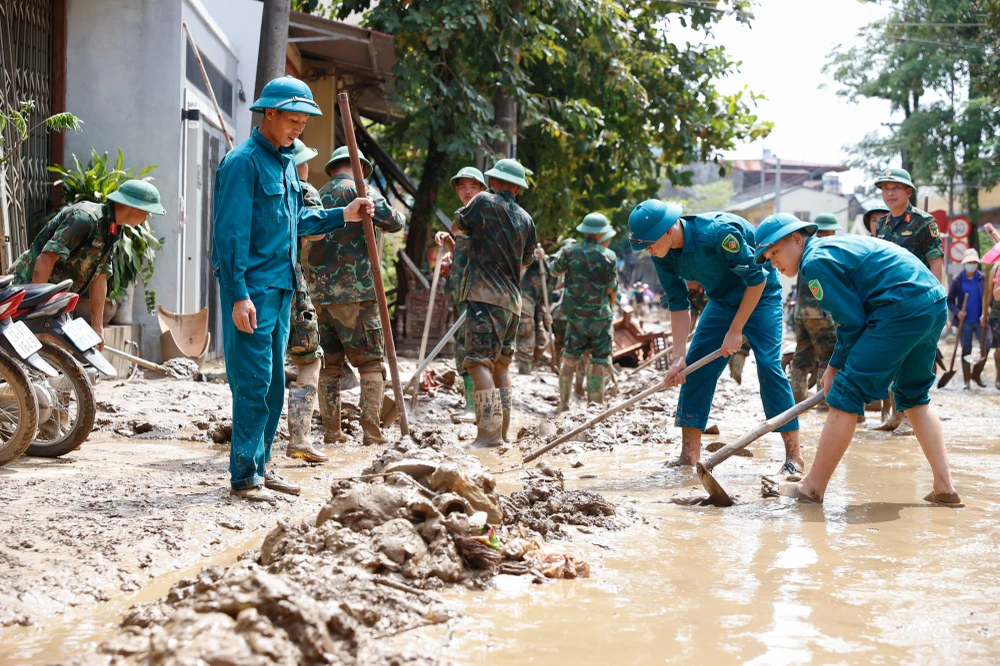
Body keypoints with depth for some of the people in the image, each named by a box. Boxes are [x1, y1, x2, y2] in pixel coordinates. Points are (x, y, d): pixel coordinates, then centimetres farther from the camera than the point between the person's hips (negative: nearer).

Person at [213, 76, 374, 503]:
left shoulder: (285, 162, 16)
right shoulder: (244, 162, -12)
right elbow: (231, 233, -17)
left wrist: (343, 216, 15)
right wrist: (239, 295, -21)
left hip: (280, 286, 9)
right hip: (251, 289, -9)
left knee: (273, 383, 12)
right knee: (253, 382, -8)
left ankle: (259, 466, 21)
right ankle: (244, 477, -2)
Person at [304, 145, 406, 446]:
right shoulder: (358, 191, -3)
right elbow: (391, 220, -14)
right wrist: (397, 216, 6)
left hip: (318, 294, 6)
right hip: (354, 292, -6)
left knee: (330, 365, 12)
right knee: (371, 364, -1)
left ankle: (331, 433, 10)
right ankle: (371, 432, -9)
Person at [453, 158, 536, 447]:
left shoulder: (484, 201, -3)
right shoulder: (525, 218, 13)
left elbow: (458, 225, 14)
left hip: (485, 293, -6)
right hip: (512, 298, 6)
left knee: (480, 361, -12)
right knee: (501, 364, 13)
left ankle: (489, 431, -23)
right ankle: (502, 431, 13)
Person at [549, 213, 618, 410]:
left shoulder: (570, 251, -4)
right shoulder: (609, 256, -9)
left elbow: (554, 271, 13)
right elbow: (612, 289, -4)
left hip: (576, 314, 2)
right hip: (600, 315, -2)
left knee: (569, 358, 11)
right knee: (599, 360, 4)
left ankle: (563, 403, 11)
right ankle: (595, 404, 2)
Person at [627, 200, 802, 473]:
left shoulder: (718, 232, -35)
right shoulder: (663, 255, -14)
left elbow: (756, 280, -26)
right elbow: (678, 304, -7)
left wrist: (735, 330, -22)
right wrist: (679, 356, -14)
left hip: (760, 294, -7)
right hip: (721, 299, 7)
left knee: (768, 363, -17)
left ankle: (793, 455, -11)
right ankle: (689, 454, 5)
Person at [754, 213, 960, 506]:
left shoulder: (815, 261, -6)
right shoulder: (833, 247, 24)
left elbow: (852, 321, -8)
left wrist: (835, 366, 5)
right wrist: (838, 366, 21)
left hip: (903, 310, -10)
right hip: (936, 304, 10)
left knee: (846, 394, -4)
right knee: (914, 395, 23)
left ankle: (812, 488, 1)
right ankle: (945, 488, 21)